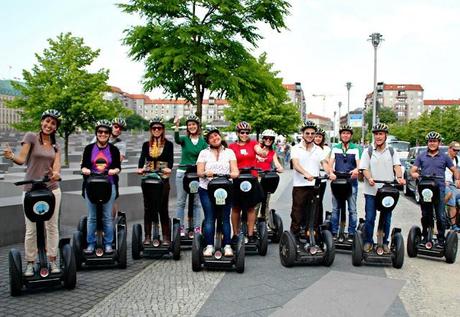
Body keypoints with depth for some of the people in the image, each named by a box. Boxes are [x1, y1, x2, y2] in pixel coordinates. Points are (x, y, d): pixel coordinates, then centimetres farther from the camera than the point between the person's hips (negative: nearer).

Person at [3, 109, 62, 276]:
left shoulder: (56, 146, 11)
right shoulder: (31, 137, -2)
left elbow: (56, 165, -4)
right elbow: (22, 159, -12)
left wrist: (56, 173, -27)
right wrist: (11, 157, -34)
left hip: (52, 189, 4)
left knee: (52, 226, 7)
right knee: (31, 229, 1)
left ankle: (53, 261, 18)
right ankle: (30, 263, 15)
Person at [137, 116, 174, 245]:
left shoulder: (168, 144, 5)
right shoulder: (146, 145, 11)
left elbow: (171, 158, -9)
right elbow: (142, 158, -5)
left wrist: (169, 168, -31)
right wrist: (140, 168, -26)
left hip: (163, 178, -2)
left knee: (163, 209, -1)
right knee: (148, 208, 4)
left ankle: (166, 238, 4)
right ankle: (147, 237, 10)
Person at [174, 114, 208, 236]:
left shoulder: (203, 141, 6)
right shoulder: (184, 139, 2)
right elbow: (177, 140, -21)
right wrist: (176, 127, -38)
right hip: (182, 173, -1)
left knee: (196, 202, 5)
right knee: (181, 202, 3)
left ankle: (197, 228, 12)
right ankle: (180, 228, 10)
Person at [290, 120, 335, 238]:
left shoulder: (318, 150, 13)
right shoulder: (296, 149, 2)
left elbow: (324, 163, 0)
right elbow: (296, 164, -14)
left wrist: (330, 172, -22)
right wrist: (306, 173, -33)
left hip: (314, 186, 3)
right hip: (299, 186, -3)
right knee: (297, 215, 1)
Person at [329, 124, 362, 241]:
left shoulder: (356, 148, 3)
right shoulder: (335, 148, 11)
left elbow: (359, 163, -6)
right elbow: (330, 162, 2)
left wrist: (356, 170, -30)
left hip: (351, 182, -2)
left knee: (352, 209, 0)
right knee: (335, 208, 5)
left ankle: (351, 234, 7)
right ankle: (334, 233, 12)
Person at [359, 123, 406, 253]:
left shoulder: (392, 152, 9)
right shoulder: (368, 152, 4)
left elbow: (397, 166, -2)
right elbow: (364, 168, -2)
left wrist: (400, 177, -22)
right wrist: (369, 178, -22)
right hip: (371, 190, -1)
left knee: (387, 218, 8)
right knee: (370, 218, 1)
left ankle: (385, 242, 21)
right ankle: (368, 242, 15)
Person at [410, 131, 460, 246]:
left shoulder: (444, 157, 10)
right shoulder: (421, 156, 11)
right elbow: (413, 170, 6)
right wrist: (414, 174, -17)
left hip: (439, 190, -1)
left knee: (441, 216, -5)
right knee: (425, 215, 10)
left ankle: (441, 239, 5)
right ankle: (425, 237, 21)